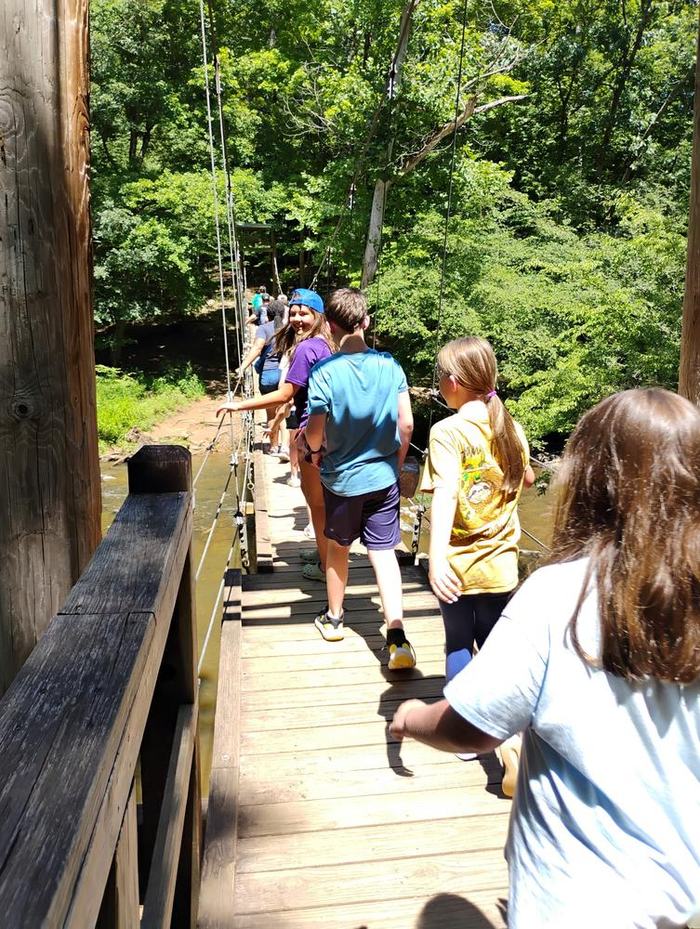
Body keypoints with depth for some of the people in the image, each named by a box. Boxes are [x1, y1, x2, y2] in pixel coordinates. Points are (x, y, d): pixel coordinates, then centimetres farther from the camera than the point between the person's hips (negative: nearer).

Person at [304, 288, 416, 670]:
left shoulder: (325, 372, -16)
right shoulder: (389, 365, -7)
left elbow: (314, 433, -13)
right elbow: (406, 424, -3)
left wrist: (316, 452, 10)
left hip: (342, 478, -2)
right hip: (384, 476, 2)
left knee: (338, 546, 19)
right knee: (384, 552, 6)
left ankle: (333, 619, 36)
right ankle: (397, 637, -6)